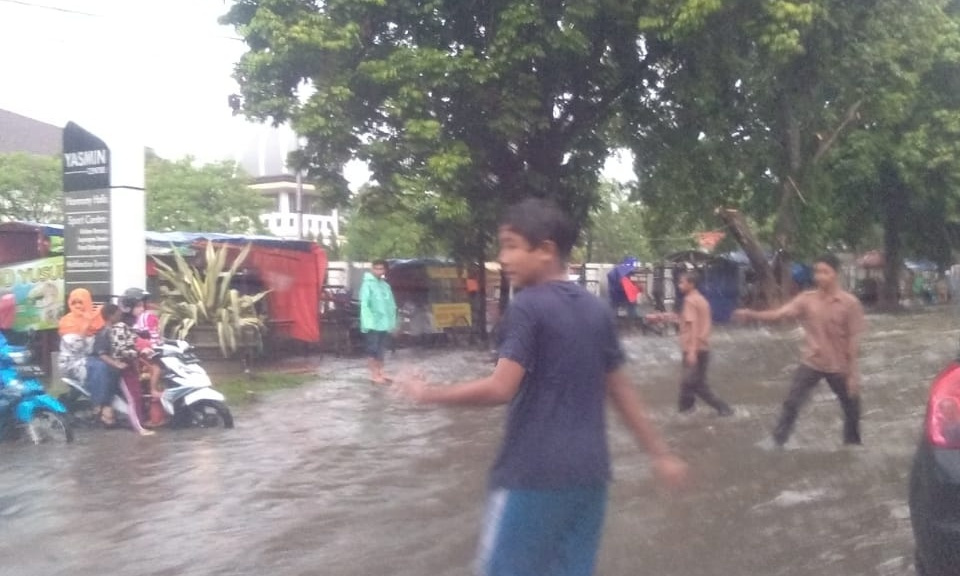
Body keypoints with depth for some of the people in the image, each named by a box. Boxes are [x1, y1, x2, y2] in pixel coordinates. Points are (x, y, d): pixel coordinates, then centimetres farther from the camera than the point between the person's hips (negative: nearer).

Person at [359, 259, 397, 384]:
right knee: (373, 350, -2)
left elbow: (391, 305, 15)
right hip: (373, 324, -7)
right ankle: (374, 375, 2)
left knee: (381, 350, 12)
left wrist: (392, 322, 10)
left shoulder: (385, 285, 13)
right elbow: (364, 305, -15)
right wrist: (368, 322, -21)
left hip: (385, 324, 7)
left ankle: (380, 373, 18)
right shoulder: (368, 284, -8)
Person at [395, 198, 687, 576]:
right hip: (589, 472, 7)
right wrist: (660, 453, 19)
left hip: (533, 474, -7)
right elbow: (622, 391, 12)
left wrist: (428, 394, -7)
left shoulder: (528, 306, -10)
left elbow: (501, 388, -18)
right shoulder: (597, 310, 10)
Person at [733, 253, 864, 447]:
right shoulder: (806, 299, -6)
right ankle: (777, 445, 5)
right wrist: (751, 314, -33)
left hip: (839, 367, -1)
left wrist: (854, 373, -10)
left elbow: (854, 340, -9)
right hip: (811, 363, 1)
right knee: (791, 404, -4)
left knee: (852, 411, 13)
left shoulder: (850, 303, -12)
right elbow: (778, 314, -16)